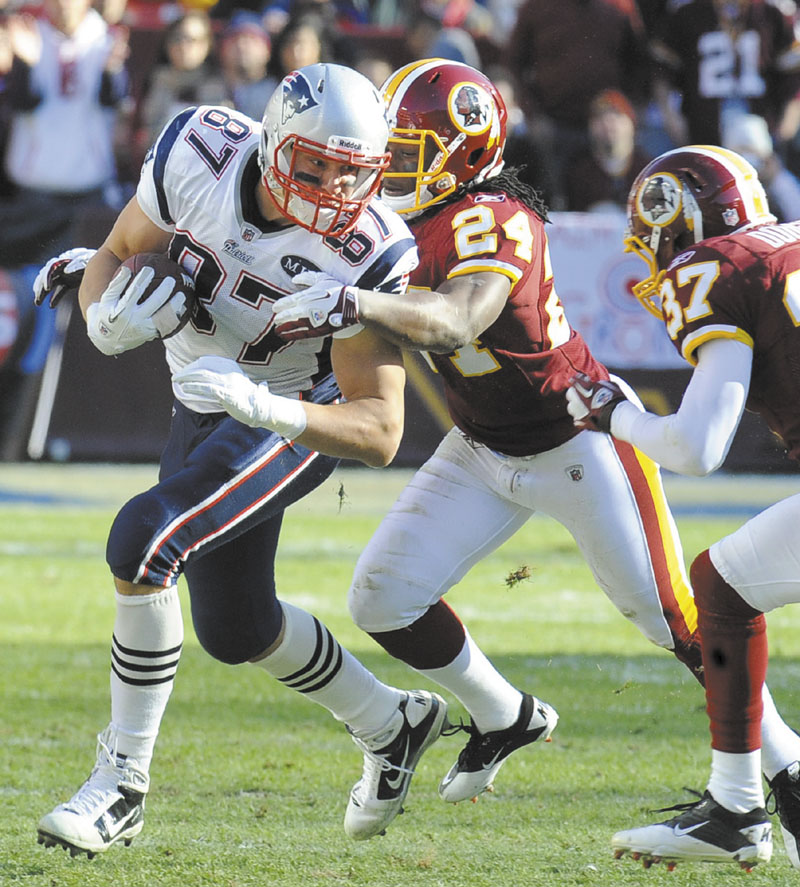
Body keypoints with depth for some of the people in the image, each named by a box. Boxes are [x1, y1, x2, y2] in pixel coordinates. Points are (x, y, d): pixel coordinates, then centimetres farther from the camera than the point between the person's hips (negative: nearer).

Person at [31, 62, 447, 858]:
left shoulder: (361, 253, -30)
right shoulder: (199, 157, -22)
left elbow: (380, 432, -30)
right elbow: (114, 258, -6)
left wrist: (262, 406, -46)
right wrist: (109, 319, -30)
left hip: (295, 420, -6)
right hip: (205, 403, 6)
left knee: (141, 541, -27)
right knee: (235, 627, 17)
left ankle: (122, 783, -15)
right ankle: (389, 725, 43)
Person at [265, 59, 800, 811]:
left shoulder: (492, 221, -27)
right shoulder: (411, 219, -1)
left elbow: (456, 323, -44)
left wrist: (353, 305, -56)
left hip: (578, 441, -8)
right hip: (482, 452, 8)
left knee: (671, 614, -4)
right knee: (383, 598, -1)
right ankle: (503, 718, 20)